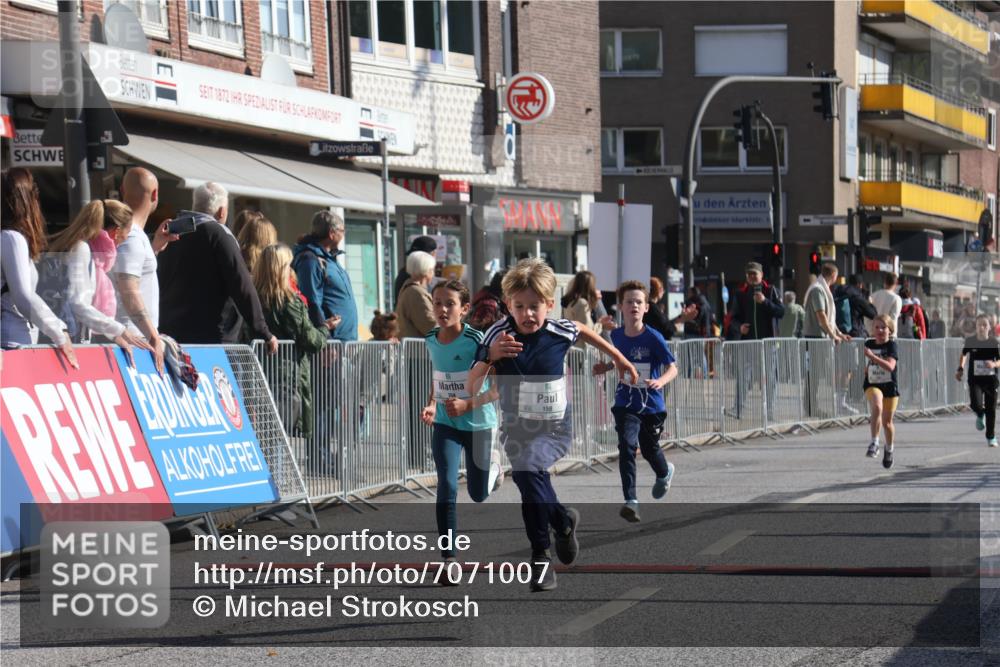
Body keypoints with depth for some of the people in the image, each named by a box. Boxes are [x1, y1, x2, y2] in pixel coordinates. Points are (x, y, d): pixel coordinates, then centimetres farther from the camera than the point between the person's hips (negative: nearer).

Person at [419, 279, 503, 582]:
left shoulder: (476, 341, -19)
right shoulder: (431, 340, -4)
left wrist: (469, 404, -24)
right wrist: (432, 404, 0)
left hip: (478, 423, -2)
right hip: (445, 424, 3)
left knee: (478, 494, 12)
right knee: (447, 486, -14)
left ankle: (493, 464, 48)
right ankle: (449, 559, -10)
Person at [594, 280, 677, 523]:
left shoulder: (653, 338, -15)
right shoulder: (616, 336, -2)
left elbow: (672, 368, -14)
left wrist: (660, 381, -34)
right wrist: (607, 367, -1)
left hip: (652, 405, -1)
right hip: (626, 404, 2)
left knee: (650, 448, 17)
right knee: (627, 444, -19)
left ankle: (664, 472, 54)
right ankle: (631, 501, -20)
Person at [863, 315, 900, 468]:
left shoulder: (892, 345, -10)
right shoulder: (869, 344, 4)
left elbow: (890, 366, -26)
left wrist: (872, 356, -32)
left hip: (890, 386, -2)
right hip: (872, 385, 2)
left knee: (887, 422, 7)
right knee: (877, 407, -30)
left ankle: (889, 449, 32)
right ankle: (874, 442, -23)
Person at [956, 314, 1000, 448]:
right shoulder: (970, 341, -2)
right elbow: (963, 354, 17)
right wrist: (960, 369, 6)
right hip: (975, 379, 0)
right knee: (976, 404, -20)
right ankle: (980, 415, 19)